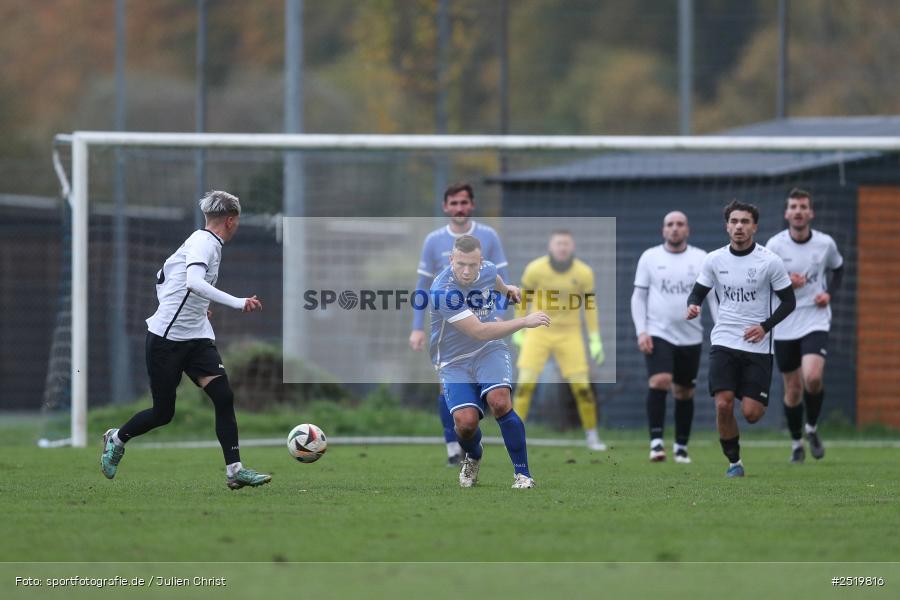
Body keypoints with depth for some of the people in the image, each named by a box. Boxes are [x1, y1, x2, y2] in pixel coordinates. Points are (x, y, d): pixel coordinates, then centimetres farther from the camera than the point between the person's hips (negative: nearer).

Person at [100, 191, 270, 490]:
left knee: (224, 397, -9)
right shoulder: (203, 243, -15)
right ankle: (117, 439, 30)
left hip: (197, 337, 8)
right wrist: (237, 303, -37)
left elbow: (162, 276, 23)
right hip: (166, 338, -8)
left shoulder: (206, 242, 13)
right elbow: (194, 282, -34)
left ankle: (234, 470, -11)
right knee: (163, 413, 3)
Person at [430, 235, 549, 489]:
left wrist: (506, 289, 44)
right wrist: (525, 321, -26)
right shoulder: (443, 291, -25)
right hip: (455, 361, -3)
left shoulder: (488, 270, -4)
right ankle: (473, 457, 16)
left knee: (499, 401, -26)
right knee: (465, 420, -23)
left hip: (490, 352, 3)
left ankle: (523, 474, -14)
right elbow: (480, 331, -28)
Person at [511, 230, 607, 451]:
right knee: (525, 382, -10)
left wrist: (595, 341, 1)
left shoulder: (583, 273, -8)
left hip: (569, 334, 0)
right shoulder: (535, 269, -9)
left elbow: (590, 306, 3)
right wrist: (518, 329, 9)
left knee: (581, 385, -4)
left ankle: (592, 435, 12)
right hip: (538, 332, 0)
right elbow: (523, 297, 5)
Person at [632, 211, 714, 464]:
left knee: (684, 393, 8)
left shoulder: (701, 259, 5)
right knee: (659, 381, -22)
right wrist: (641, 332, -6)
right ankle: (656, 442, -21)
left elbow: (713, 296, 5)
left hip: (691, 337, 2)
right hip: (658, 334, -2)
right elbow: (639, 296, 5)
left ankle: (681, 447, 21)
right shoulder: (650, 257, 3)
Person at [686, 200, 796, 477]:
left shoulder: (770, 261, -6)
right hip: (723, 342, 2)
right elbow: (698, 291, 10)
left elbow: (788, 300, 1)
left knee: (751, 413, -7)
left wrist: (765, 326, -13)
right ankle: (734, 461, 5)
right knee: (723, 405, -14)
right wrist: (693, 306, -14)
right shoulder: (714, 259, 0)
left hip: (757, 346, -2)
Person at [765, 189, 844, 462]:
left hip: (815, 320, -1)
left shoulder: (825, 243, -2)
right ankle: (796, 443, 27)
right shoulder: (775, 245, -7)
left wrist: (829, 293, 0)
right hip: (785, 325, 1)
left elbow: (838, 268, 18)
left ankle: (812, 429, 4)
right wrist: (783, 282, -21)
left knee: (812, 377, -22)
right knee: (793, 390, 6)